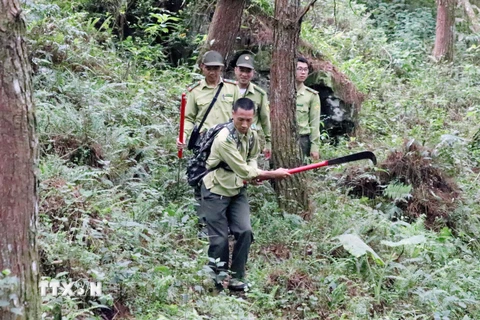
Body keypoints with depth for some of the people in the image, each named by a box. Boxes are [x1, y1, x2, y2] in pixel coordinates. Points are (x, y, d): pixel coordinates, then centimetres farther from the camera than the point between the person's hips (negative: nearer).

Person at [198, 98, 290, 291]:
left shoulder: (252, 135, -3)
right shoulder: (225, 139, -28)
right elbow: (244, 171, -24)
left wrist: (253, 173, -7)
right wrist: (273, 175, -18)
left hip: (237, 190, 6)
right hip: (216, 192, -6)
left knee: (245, 231, -6)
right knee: (219, 239, -3)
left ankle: (236, 278, 7)